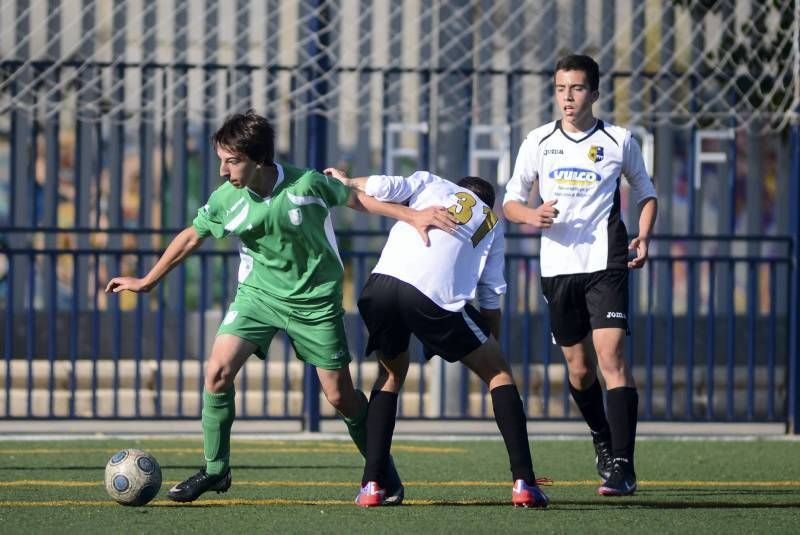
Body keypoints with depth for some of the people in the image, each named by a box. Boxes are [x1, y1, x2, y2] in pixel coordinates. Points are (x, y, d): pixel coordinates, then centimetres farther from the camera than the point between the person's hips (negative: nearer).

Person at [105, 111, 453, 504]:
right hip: (258, 293, 2)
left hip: (315, 299, -2)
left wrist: (413, 217, -6)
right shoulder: (226, 199, -13)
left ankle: (380, 467, 25)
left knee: (340, 395, 0)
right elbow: (192, 236, 5)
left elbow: (357, 199, -3)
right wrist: (146, 281, 12)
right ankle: (215, 470, 0)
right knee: (218, 371, -16)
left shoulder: (307, 184, -21)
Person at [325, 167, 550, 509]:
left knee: (391, 375, 27)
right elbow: (491, 296, 24)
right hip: (436, 297, -2)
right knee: (499, 374, 14)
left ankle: (372, 484, 15)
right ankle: (524, 483, 4)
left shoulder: (430, 183, 28)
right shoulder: (491, 223, 28)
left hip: (381, 286, 2)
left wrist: (348, 181, 29)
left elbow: (384, 187, 10)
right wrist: (494, 340, 34)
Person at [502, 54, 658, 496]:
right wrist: (531, 216, -12)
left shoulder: (618, 141, 2)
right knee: (579, 368, 10)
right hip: (558, 265, 3)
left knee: (610, 356, -17)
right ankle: (603, 439, 38)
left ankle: (622, 467, -20)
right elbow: (510, 201, 11)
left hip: (605, 263, -3)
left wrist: (644, 235, -2)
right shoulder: (538, 142, 6)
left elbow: (645, 193, 15)